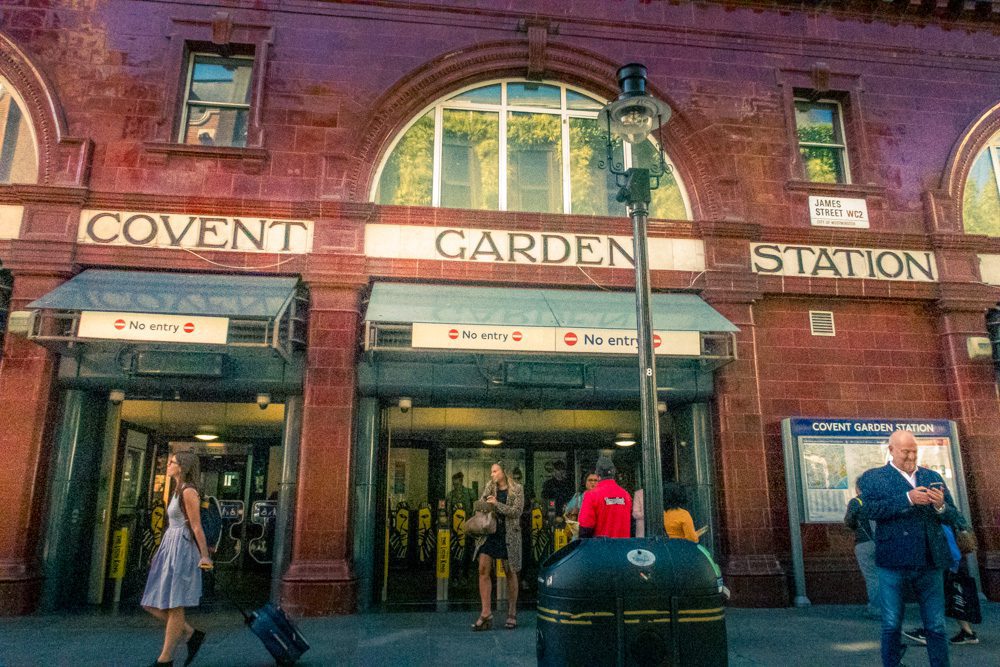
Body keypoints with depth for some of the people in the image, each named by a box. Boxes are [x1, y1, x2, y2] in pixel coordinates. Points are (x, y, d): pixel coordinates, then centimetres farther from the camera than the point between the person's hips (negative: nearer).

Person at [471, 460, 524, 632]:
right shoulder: (490, 486, 9)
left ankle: (512, 614, 19)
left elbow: (516, 511, -12)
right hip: (489, 533, 4)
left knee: (510, 573, 6)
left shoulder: (517, 489, -3)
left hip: (508, 535, -3)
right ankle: (486, 614, -4)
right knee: (483, 570, -8)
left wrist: (496, 504, -17)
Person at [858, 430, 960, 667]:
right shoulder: (873, 478, 1)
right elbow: (865, 510, -15)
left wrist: (941, 505, -9)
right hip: (894, 562, -3)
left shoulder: (933, 477, 14)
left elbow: (953, 517, 15)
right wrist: (907, 499, -20)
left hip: (931, 562, 3)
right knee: (892, 627, 5)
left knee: (936, 627, 10)